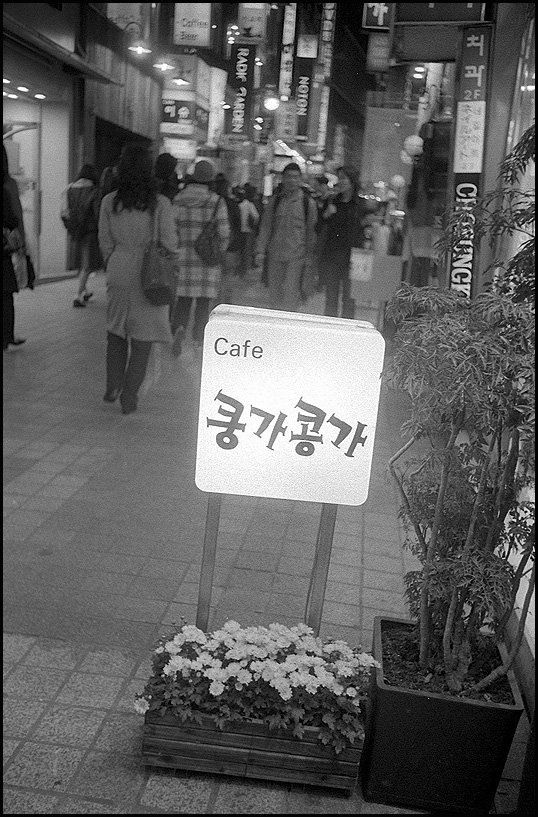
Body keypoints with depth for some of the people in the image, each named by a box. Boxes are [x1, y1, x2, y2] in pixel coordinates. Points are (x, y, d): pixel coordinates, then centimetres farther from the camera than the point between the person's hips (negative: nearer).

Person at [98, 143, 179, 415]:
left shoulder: (109, 202, -2)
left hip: (119, 270, 3)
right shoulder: (160, 203, -10)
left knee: (115, 329, 20)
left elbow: (105, 242, 5)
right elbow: (169, 243, -7)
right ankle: (129, 397, 10)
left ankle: (113, 387, 17)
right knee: (143, 336, 6)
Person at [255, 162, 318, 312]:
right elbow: (265, 227, 6)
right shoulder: (274, 201, 7)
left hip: (297, 256, -3)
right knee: (274, 293, 7)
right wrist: (260, 251, -3)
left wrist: (309, 259, 2)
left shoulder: (308, 203, 2)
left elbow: (311, 232, 4)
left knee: (290, 294, -11)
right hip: (275, 254, 3)